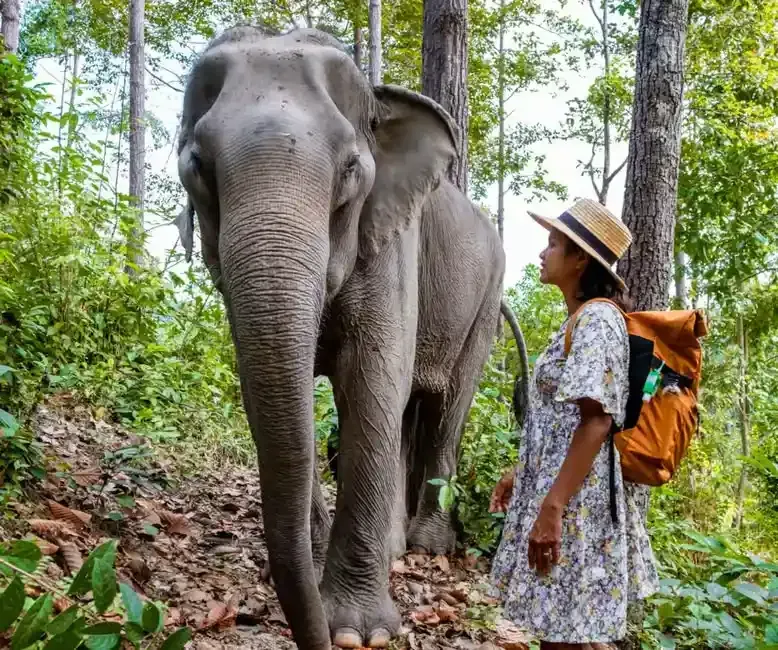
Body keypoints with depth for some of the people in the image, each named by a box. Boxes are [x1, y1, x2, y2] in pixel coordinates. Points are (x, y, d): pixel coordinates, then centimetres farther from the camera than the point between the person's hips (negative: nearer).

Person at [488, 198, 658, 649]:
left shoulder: (596, 320, -14)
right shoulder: (582, 321, 15)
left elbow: (596, 422, -23)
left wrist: (551, 508, -26)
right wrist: (522, 473, 23)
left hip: (576, 499, -10)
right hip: (559, 486, 10)